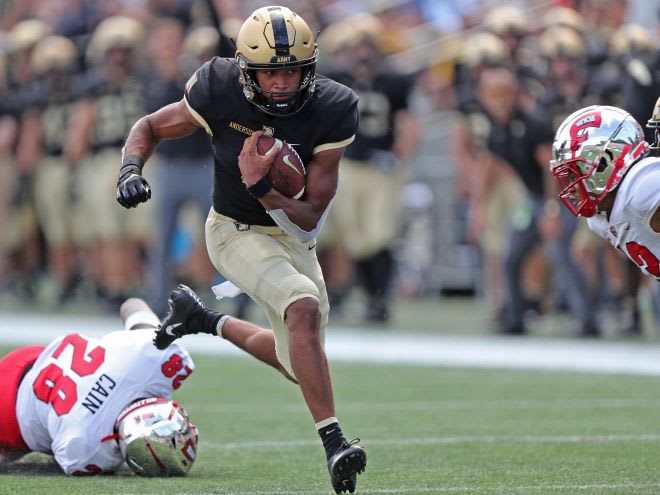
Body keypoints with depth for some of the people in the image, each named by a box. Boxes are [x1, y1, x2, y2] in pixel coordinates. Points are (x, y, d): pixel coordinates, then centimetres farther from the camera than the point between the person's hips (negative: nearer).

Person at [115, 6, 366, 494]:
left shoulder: (330, 111, -21)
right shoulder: (221, 93, -23)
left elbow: (309, 218, -20)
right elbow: (149, 127, -6)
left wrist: (260, 187, -36)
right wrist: (131, 169, -26)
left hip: (294, 236, 4)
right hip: (237, 233, -4)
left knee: (300, 364, 15)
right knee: (304, 305, -31)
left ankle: (204, 321, 40)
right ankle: (333, 441, -30)